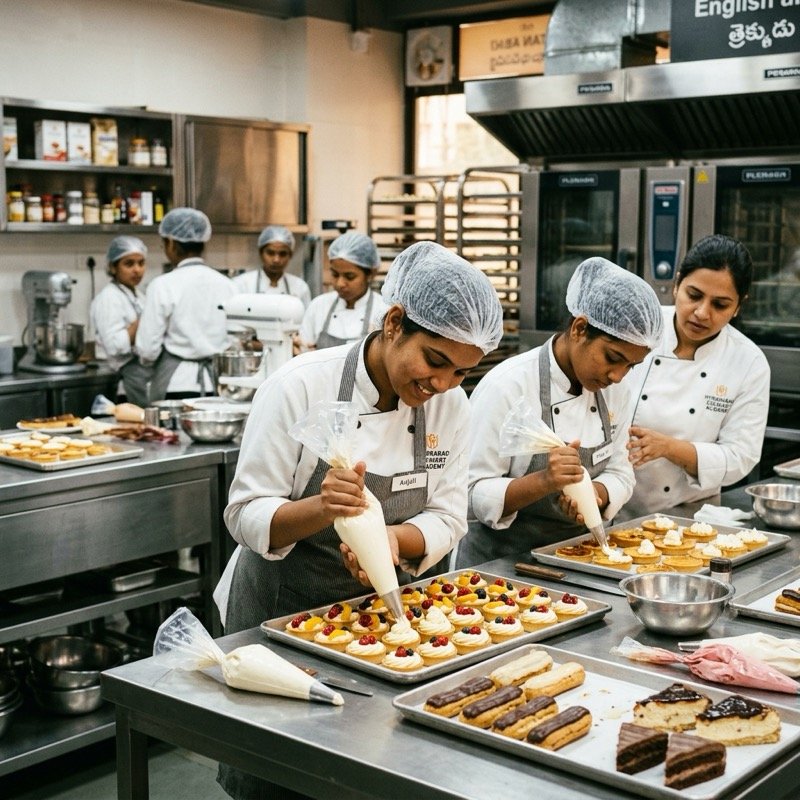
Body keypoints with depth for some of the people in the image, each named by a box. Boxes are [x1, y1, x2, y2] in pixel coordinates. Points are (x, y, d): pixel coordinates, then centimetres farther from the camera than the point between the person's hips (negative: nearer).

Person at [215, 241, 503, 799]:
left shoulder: (451, 405, -9)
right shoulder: (302, 385, -22)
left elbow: (447, 518, -4)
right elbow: (247, 516, -19)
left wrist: (394, 538, -26)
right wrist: (320, 510, -39)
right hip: (280, 610, -3)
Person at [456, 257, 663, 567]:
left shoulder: (614, 391, 5)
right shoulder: (506, 387, -14)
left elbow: (619, 475, 11)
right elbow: (473, 497, -14)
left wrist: (593, 494, -11)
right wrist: (543, 482, -29)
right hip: (501, 561, -4)